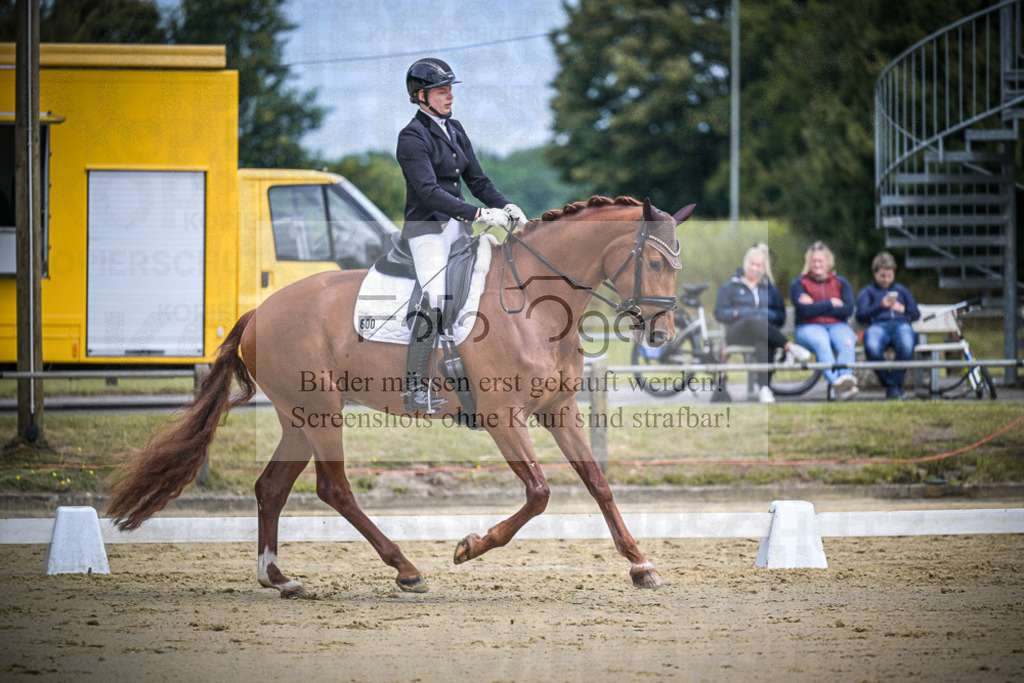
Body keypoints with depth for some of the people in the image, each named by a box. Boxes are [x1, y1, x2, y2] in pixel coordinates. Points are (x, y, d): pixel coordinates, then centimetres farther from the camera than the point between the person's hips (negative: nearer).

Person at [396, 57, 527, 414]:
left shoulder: (454, 130, 13)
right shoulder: (412, 138, -12)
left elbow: (476, 179, 15)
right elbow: (430, 192, -22)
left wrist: (505, 206, -3)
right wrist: (480, 214, -28)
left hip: (458, 225, 8)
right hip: (427, 228, -8)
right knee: (435, 299, -20)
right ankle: (414, 388, -18)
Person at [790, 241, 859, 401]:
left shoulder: (841, 283, 17)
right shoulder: (799, 284, 11)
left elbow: (848, 310, 1)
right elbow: (805, 311, -6)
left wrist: (816, 307, -3)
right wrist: (831, 303, 0)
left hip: (837, 326, 2)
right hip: (810, 327, -2)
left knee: (846, 342, -34)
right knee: (821, 343, -37)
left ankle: (846, 377, -61)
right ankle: (837, 383, -61)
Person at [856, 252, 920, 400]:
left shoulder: (901, 290, 35)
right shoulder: (867, 292, 28)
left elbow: (916, 314, 27)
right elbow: (861, 315, 10)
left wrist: (902, 309, 7)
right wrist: (880, 306, -2)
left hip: (901, 324, 1)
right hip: (878, 325, -1)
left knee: (906, 347, -39)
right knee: (872, 348, -40)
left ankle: (895, 386, -22)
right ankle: (889, 384, -24)